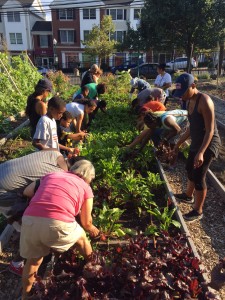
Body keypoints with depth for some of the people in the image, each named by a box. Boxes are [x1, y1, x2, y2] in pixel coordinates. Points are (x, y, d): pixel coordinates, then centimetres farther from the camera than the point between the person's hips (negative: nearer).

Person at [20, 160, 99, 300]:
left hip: (29, 220, 3)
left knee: (33, 260, 30)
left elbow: (27, 192, 30)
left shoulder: (51, 175, 24)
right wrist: (92, 230, 44)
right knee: (82, 238, 30)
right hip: (57, 225, -3)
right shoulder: (86, 188, 16)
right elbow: (86, 222, 22)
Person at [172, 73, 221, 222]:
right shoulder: (190, 101, 6)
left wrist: (201, 152, -31)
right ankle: (188, 196, 47)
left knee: (199, 177, -3)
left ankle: (198, 211, 15)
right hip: (197, 142, 9)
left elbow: (210, 130, -24)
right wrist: (179, 143, 20)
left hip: (208, 144, -9)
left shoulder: (204, 101, -22)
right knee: (190, 170, 23)